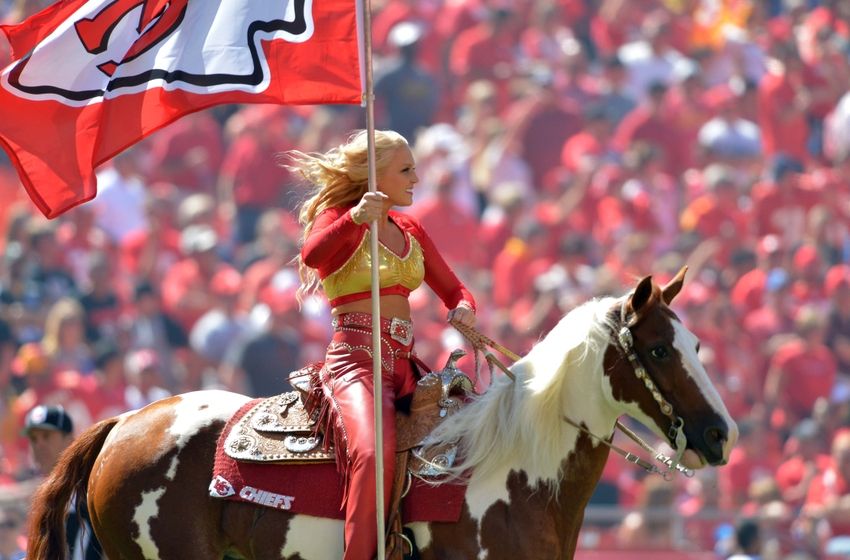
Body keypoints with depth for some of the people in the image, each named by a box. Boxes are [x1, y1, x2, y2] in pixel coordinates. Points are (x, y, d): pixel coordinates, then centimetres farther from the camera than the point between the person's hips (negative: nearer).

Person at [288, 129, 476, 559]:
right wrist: (355, 219, -40)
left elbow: (451, 289, 24)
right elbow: (313, 254, -23)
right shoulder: (337, 218, -1)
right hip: (355, 359, -7)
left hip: (404, 363, 8)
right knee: (374, 452, -33)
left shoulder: (410, 232, 20)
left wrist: (464, 307, 0)